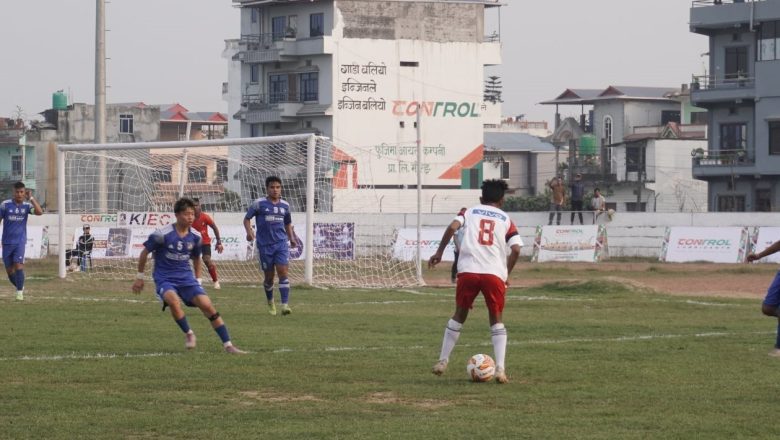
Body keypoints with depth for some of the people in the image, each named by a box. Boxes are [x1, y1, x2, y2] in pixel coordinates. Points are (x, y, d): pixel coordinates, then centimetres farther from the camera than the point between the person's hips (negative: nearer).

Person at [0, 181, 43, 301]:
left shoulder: (27, 205, -1)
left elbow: (39, 212, -18)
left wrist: (31, 198, -21)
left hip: (20, 242, -1)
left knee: (18, 265, -18)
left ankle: (20, 292, -9)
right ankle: (20, 287, 31)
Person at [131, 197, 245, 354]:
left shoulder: (195, 237, 1)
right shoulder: (162, 234, -14)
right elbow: (145, 253, -1)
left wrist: (198, 281, 20)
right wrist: (140, 277, 5)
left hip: (186, 277, 4)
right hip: (164, 279, -4)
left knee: (207, 305, -14)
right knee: (174, 301, -36)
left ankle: (228, 345, -7)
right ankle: (189, 334, -11)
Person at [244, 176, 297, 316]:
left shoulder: (285, 205, 9)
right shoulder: (259, 204, -3)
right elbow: (247, 218, 1)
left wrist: (291, 238, 9)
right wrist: (249, 231, -17)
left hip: (281, 243, 1)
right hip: (264, 245, -1)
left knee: (283, 272, -14)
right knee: (269, 276, 8)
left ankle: (285, 304, -19)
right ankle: (270, 302, 32)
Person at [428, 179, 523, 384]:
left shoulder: (470, 212, 17)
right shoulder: (506, 219, 17)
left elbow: (452, 227, -2)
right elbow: (516, 250, 4)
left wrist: (439, 252, 4)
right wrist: (506, 274, 14)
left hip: (468, 271, 0)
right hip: (495, 273, 0)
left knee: (459, 314, 19)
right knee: (497, 319, 13)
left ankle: (443, 361, 19)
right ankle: (500, 369, -2)